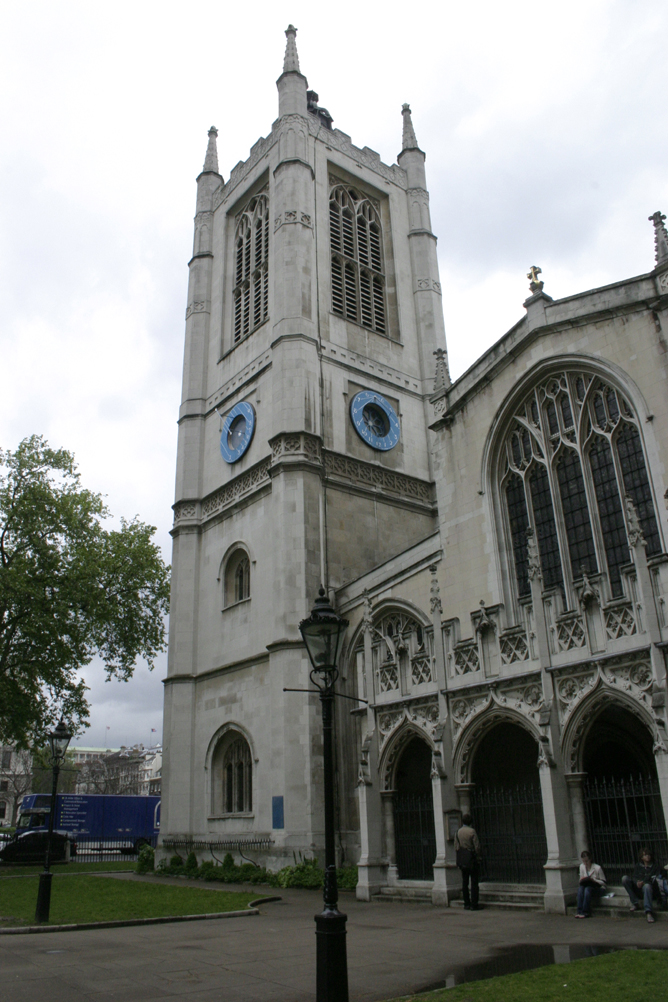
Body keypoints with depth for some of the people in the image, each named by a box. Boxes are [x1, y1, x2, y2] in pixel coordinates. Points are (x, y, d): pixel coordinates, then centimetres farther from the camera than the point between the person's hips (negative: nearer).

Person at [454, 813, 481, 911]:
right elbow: (477, 847, -10)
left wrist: (459, 859, 14)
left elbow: (456, 847, 4)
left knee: (464, 882, 10)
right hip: (472, 859, -4)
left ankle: (466, 904, 13)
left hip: (462, 860, 4)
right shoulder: (472, 831, -10)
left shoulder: (458, 832, 3)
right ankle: (473, 905, -1)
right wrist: (478, 858, 3)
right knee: (474, 882, 0)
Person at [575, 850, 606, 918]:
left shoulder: (597, 868, -10)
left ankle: (585, 912, -33)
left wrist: (593, 879, -22)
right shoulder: (582, 866, 6)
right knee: (580, 888, -31)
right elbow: (581, 879, 14)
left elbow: (603, 882, -6)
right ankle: (579, 911, -32)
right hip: (586, 886, 5)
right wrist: (582, 880, -11)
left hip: (598, 888, -4)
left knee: (587, 889, -36)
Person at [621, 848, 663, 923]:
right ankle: (635, 903, -22)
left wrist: (643, 882, -19)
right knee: (624, 878, -22)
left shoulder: (655, 866, 10)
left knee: (647, 886, -41)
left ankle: (648, 912, -56)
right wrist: (637, 882, -17)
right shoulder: (638, 865, 18)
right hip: (637, 887, 4)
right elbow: (634, 877, 9)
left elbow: (656, 879, -3)